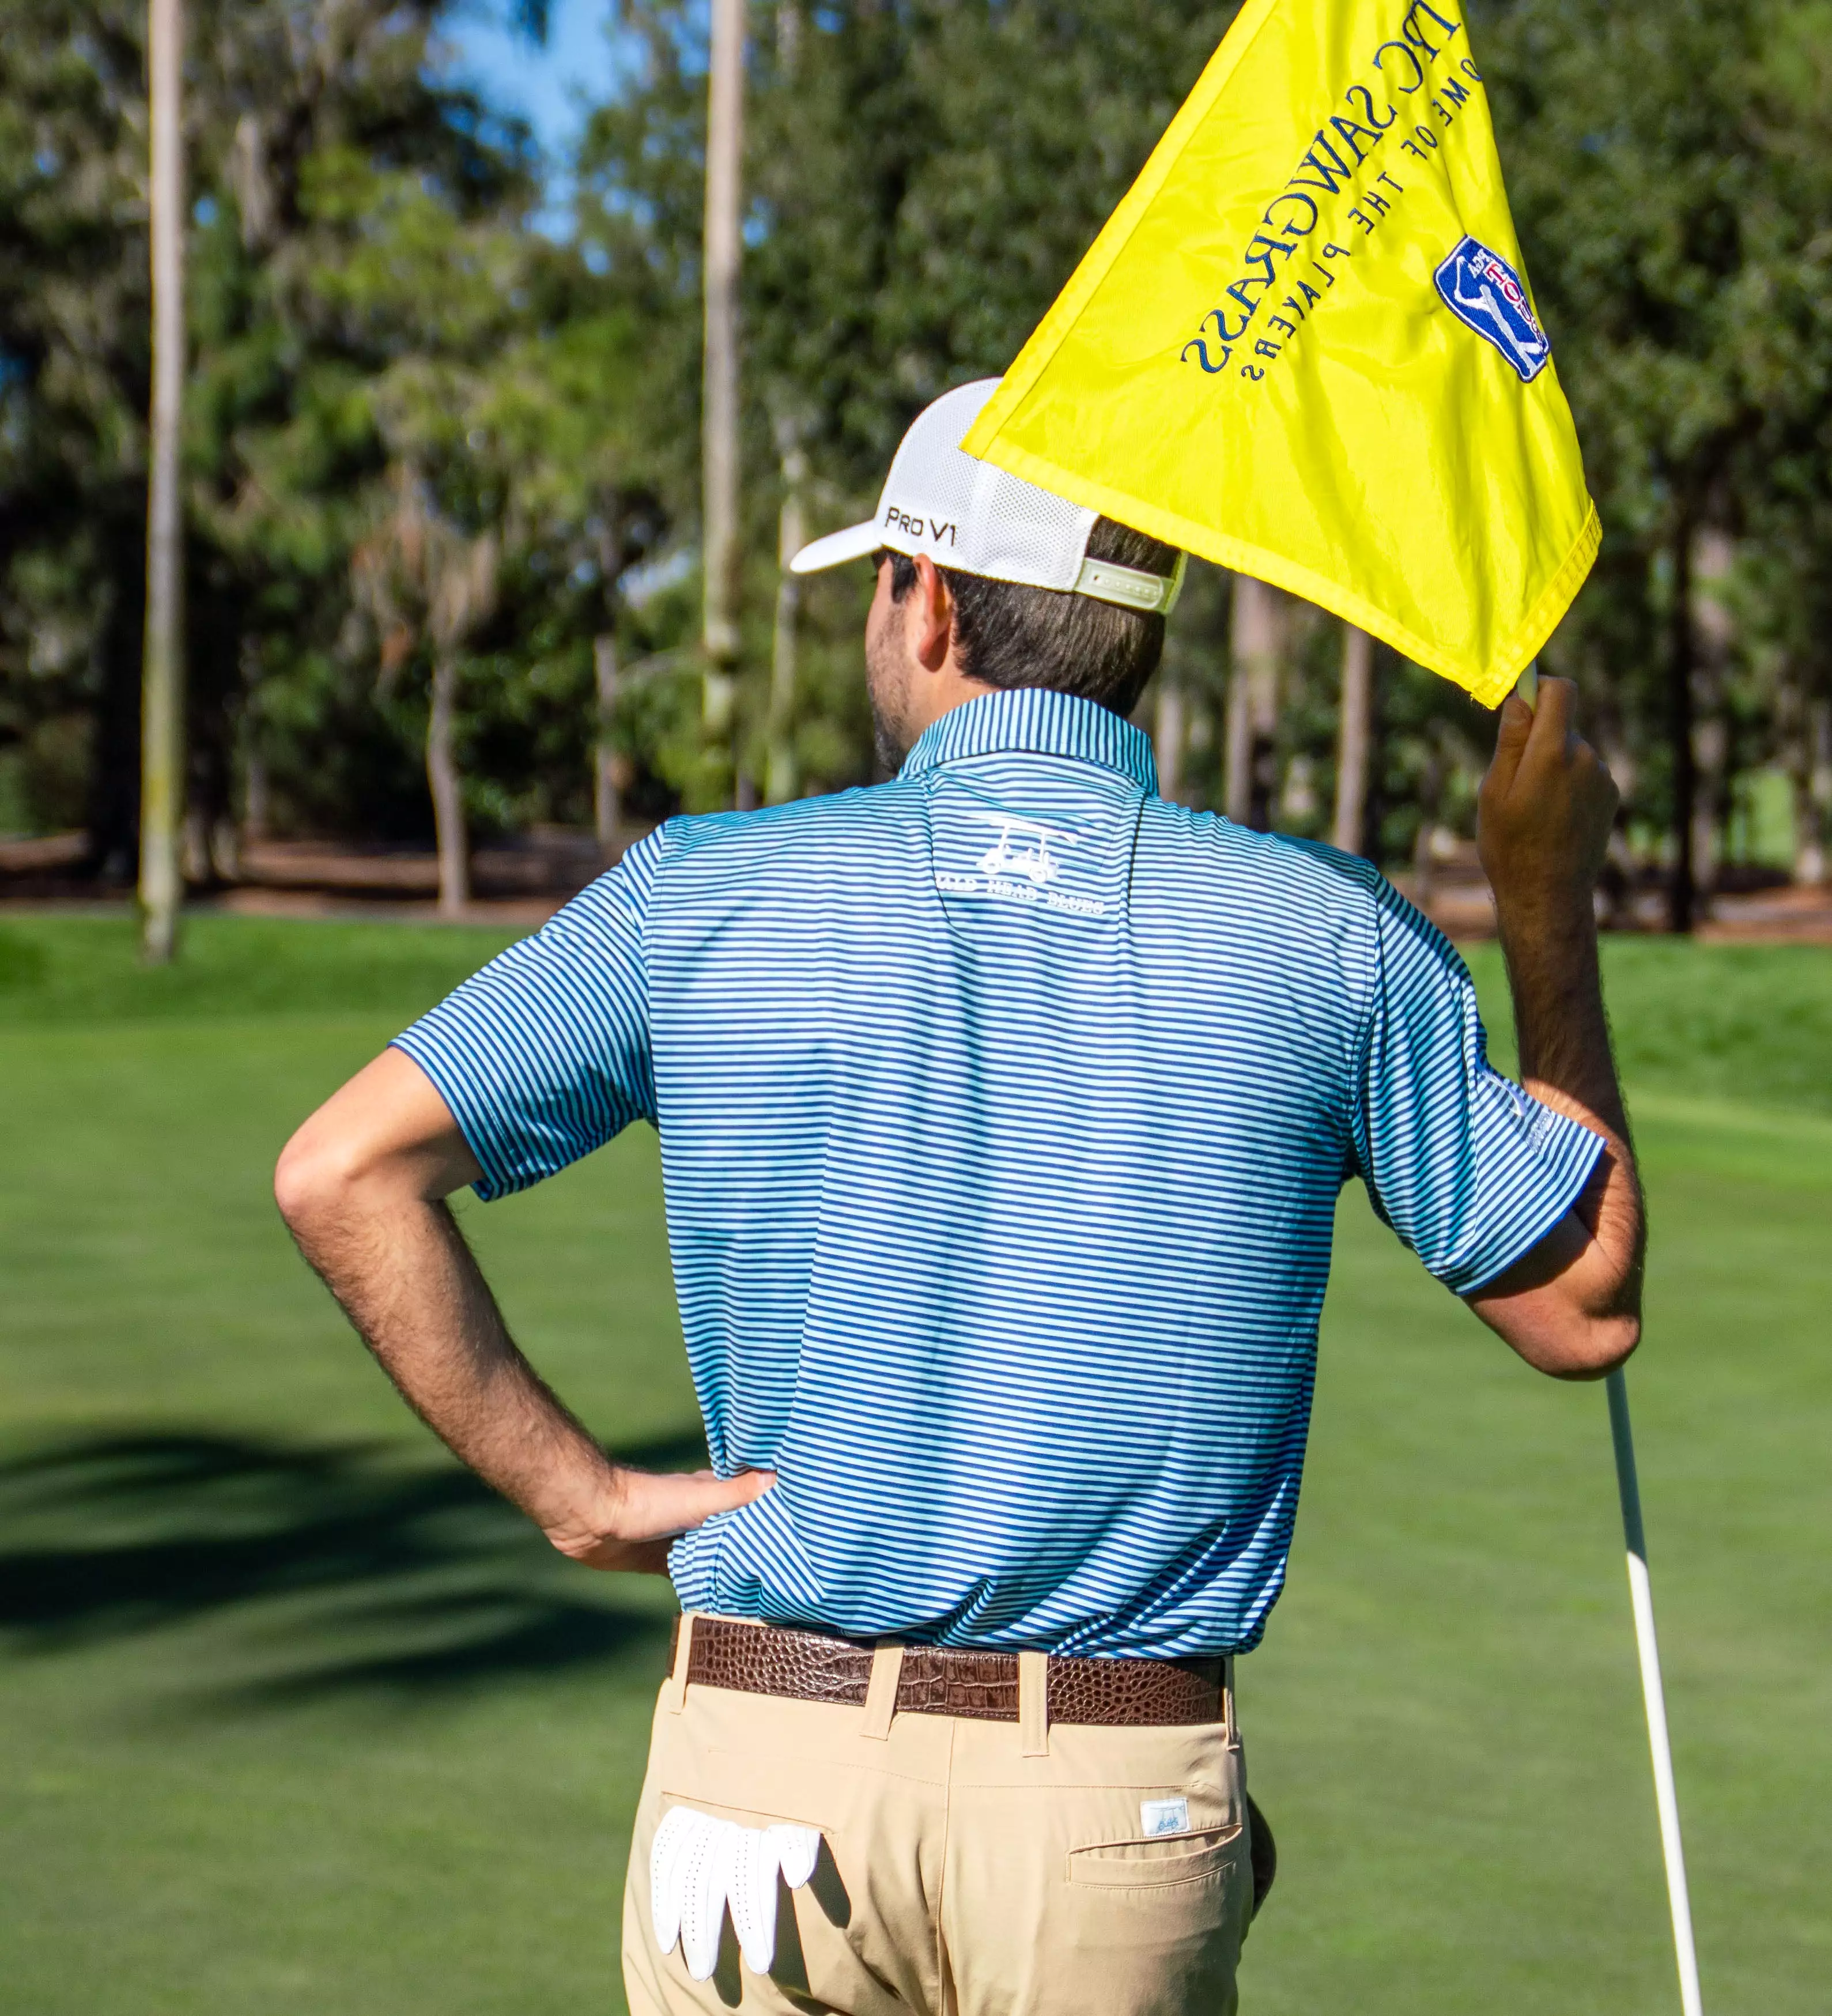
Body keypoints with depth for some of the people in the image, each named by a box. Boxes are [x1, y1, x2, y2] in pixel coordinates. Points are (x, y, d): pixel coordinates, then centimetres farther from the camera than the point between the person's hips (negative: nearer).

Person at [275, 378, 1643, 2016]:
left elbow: (342, 1173, -5)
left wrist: (578, 1493, -1)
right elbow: (1585, 1309, 7)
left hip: (768, 1767, 0)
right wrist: (1550, 899, 15)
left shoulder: (707, 896, -1)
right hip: (1125, 1817, 0)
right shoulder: (1321, 937, -2)